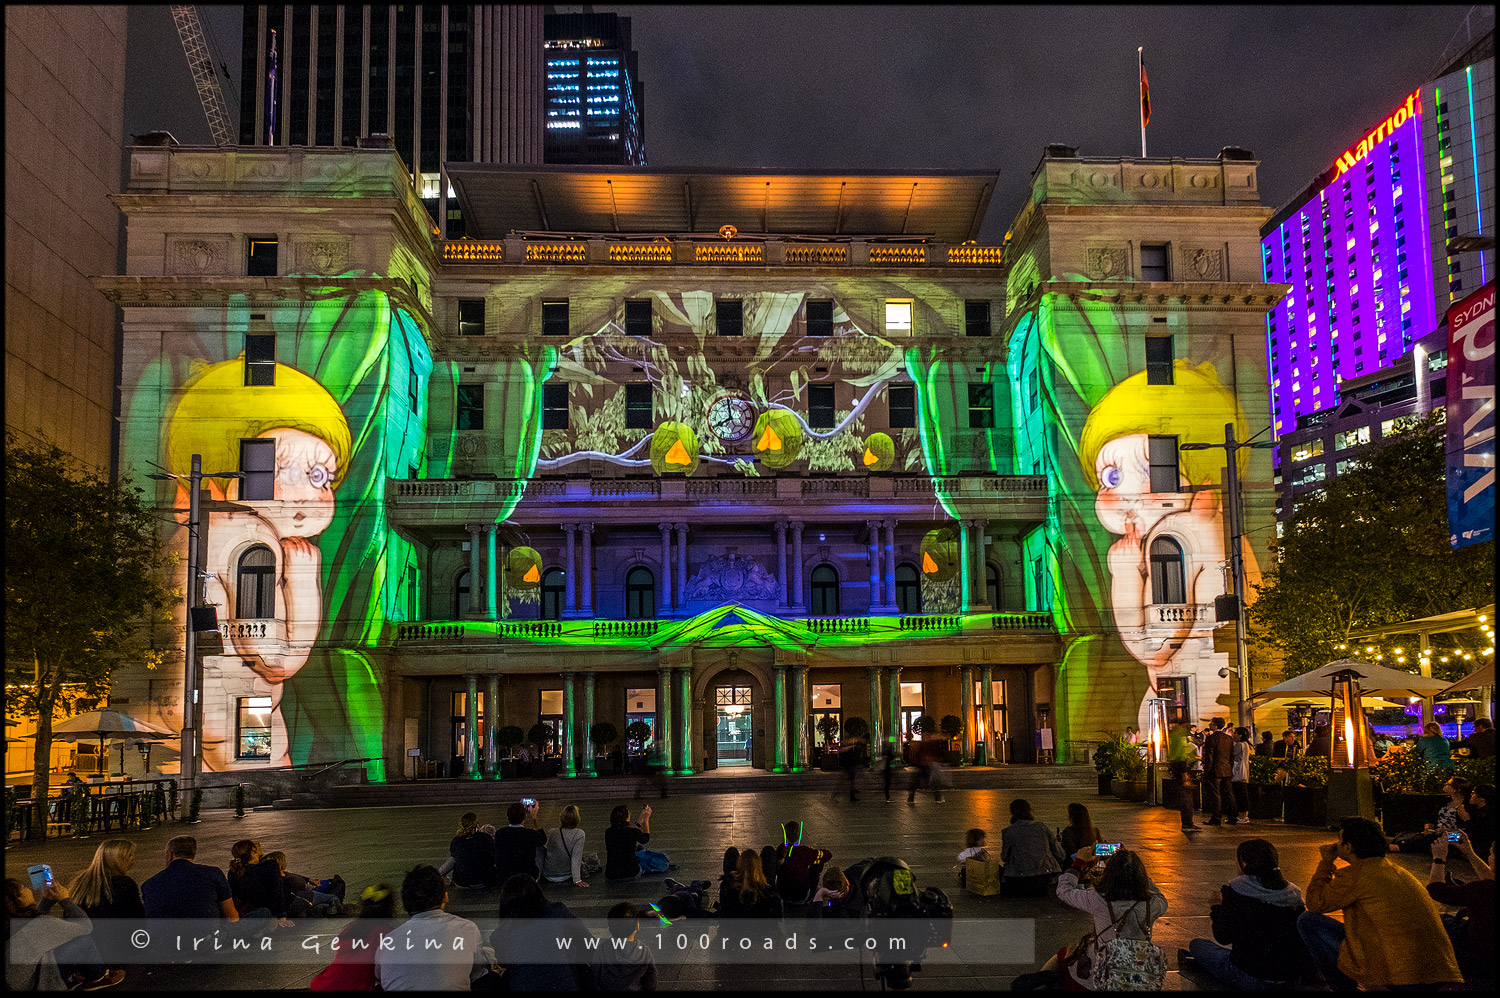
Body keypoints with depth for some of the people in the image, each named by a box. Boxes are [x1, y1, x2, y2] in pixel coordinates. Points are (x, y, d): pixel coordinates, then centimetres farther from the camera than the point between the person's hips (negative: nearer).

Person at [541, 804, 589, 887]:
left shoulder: (551, 832, -8)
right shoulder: (579, 834, -18)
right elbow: (576, 858, -20)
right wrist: (577, 880, -17)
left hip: (547, 875, 1)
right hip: (565, 876, -1)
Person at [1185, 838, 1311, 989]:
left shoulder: (1236, 889, -13)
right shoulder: (1293, 892, -1)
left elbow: (1223, 936, -8)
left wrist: (1218, 909, 9)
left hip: (1250, 978, -6)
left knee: (1196, 944, 12)